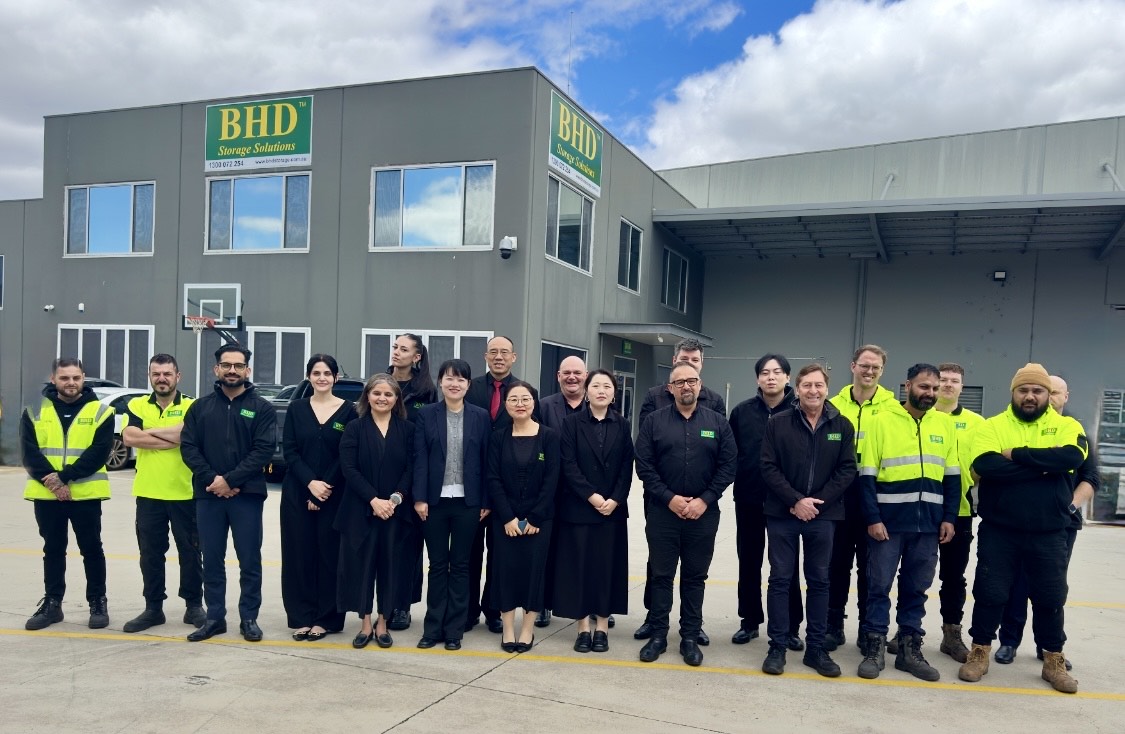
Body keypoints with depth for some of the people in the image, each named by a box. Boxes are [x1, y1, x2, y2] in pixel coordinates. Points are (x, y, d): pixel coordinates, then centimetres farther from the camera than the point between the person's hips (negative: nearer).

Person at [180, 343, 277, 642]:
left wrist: (230, 480, -15)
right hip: (208, 495, 3)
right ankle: (215, 617, 21)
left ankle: (249, 618, 14)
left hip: (247, 496, -2)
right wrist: (211, 478, -12)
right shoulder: (200, 407, 10)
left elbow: (264, 450, -8)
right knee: (212, 560, 10)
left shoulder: (262, 408, 1)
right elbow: (188, 446, 2)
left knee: (250, 561, 4)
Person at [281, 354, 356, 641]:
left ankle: (325, 618, 11)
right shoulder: (296, 409, 6)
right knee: (299, 553, 4)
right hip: (297, 493, 2)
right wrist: (310, 483, -14)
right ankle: (302, 617, 14)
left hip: (334, 496, -2)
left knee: (329, 554, 1)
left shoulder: (348, 410, 0)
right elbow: (289, 451, -1)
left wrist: (326, 488, -11)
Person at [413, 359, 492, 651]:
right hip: (435, 500, 0)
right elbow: (419, 458, -2)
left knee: (460, 565, 8)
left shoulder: (481, 416, 3)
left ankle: (454, 629, 16)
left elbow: (486, 460, 2)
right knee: (437, 564, 8)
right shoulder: (426, 415, 3)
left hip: (468, 502, 0)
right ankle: (433, 626, 18)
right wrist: (419, 497, -9)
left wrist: (486, 501, -2)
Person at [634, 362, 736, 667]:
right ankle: (658, 634, 19)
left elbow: (729, 465, -1)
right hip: (662, 512, 0)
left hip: (703, 514, 1)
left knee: (695, 577, 10)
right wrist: (669, 498, -12)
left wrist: (705, 500, -10)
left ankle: (690, 637, 21)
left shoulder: (718, 422, 4)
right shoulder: (654, 421, 1)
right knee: (661, 575, 7)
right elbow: (644, 465, -4)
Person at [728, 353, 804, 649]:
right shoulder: (742, 411, 2)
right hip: (748, 500, 2)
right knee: (749, 563, 12)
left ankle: (791, 627, 19)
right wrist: (737, 483, -2)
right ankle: (750, 621, 25)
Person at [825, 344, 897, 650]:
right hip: (839, 495, 1)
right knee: (837, 563, 10)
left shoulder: (892, 408, 0)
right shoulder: (834, 405, 3)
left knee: (870, 566, 9)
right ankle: (833, 626, 21)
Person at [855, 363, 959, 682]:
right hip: (888, 521, -3)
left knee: (916, 588, 10)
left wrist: (949, 518, 4)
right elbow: (867, 476, -5)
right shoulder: (881, 421, -3)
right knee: (879, 586, 2)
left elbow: (952, 477, 13)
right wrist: (873, 519, -10)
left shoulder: (945, 424, 9)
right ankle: (874, 648, 11)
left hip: (929, 523, 4)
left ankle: (909, 649, 20)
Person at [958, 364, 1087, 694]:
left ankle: (1054, 662, 28)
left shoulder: (1067, 426, 3)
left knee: (1051, 597, 11)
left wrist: (1018, 454, -19)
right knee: (990, 593, 6)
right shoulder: (992, 426, -1)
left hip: (1049, 534, 1)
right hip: (998, 530, -1)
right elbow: (986, 465, -19)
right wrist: (1043, 466, -18)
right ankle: (980, 653, 21)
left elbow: (1072, 457, -19)